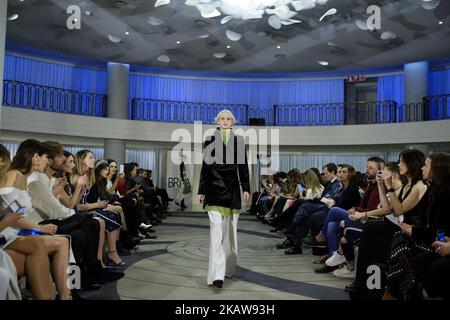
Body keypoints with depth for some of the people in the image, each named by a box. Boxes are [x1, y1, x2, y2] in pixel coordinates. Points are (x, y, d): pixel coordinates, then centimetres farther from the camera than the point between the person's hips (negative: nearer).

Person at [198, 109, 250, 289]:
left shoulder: (239, 141, 8)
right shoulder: (210, 140, 5)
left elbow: (243, 166, 8)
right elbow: (205, 166, 5)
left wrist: (246, 188, 1)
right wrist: (201, 191, 3)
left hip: (232, 189, 2)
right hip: (214, 188, -2)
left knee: (230, 230, 11)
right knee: (216, 230, -11)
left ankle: (228, 267, 27)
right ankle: (217, 275, -13)